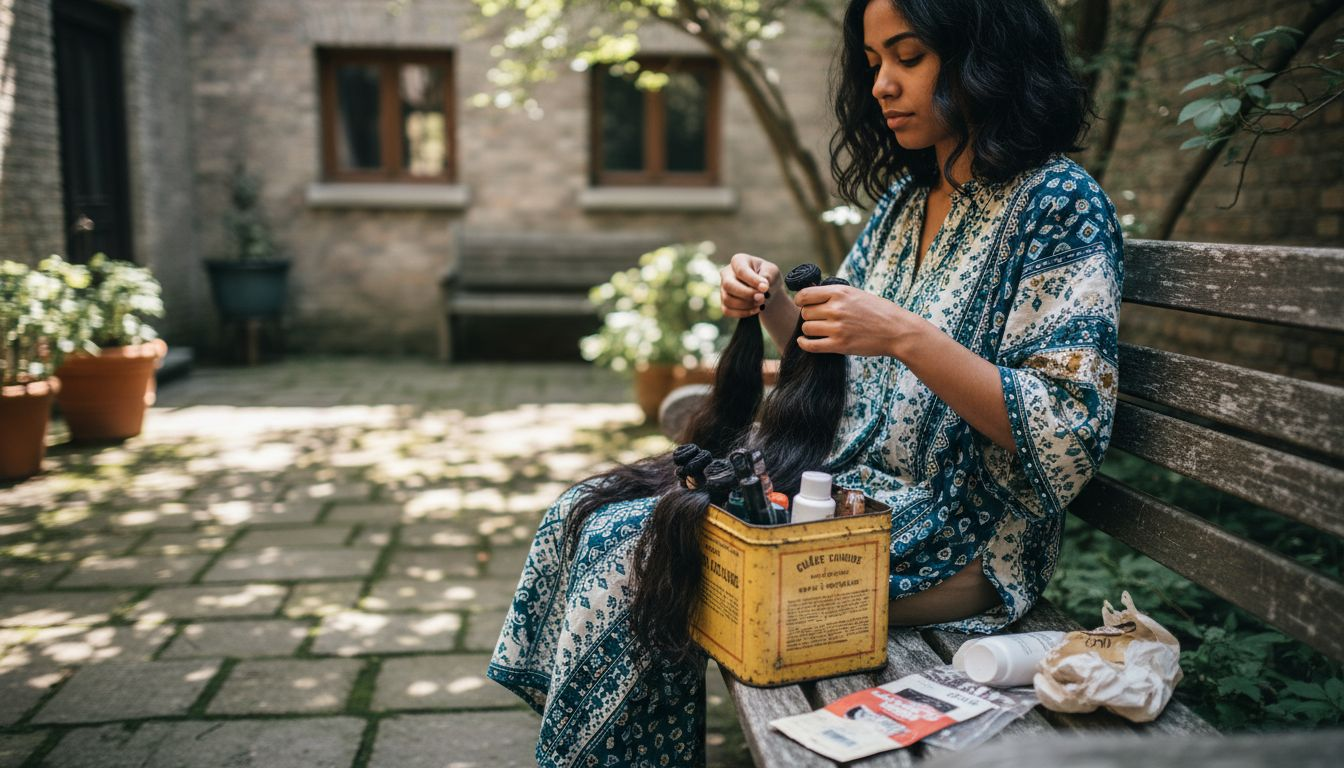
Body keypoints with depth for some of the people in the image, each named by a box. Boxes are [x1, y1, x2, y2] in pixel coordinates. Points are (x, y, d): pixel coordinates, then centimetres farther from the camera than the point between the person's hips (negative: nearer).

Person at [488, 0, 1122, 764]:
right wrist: (773, 305, -5)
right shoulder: (906, 194, 12)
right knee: (591, 512, -3)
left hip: (960, 539, -8)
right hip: (851, 483, 8)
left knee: (634, 551, -18)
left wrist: (906, 336, -27)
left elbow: (1067, 437, -18)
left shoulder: (1060, 205, -12)